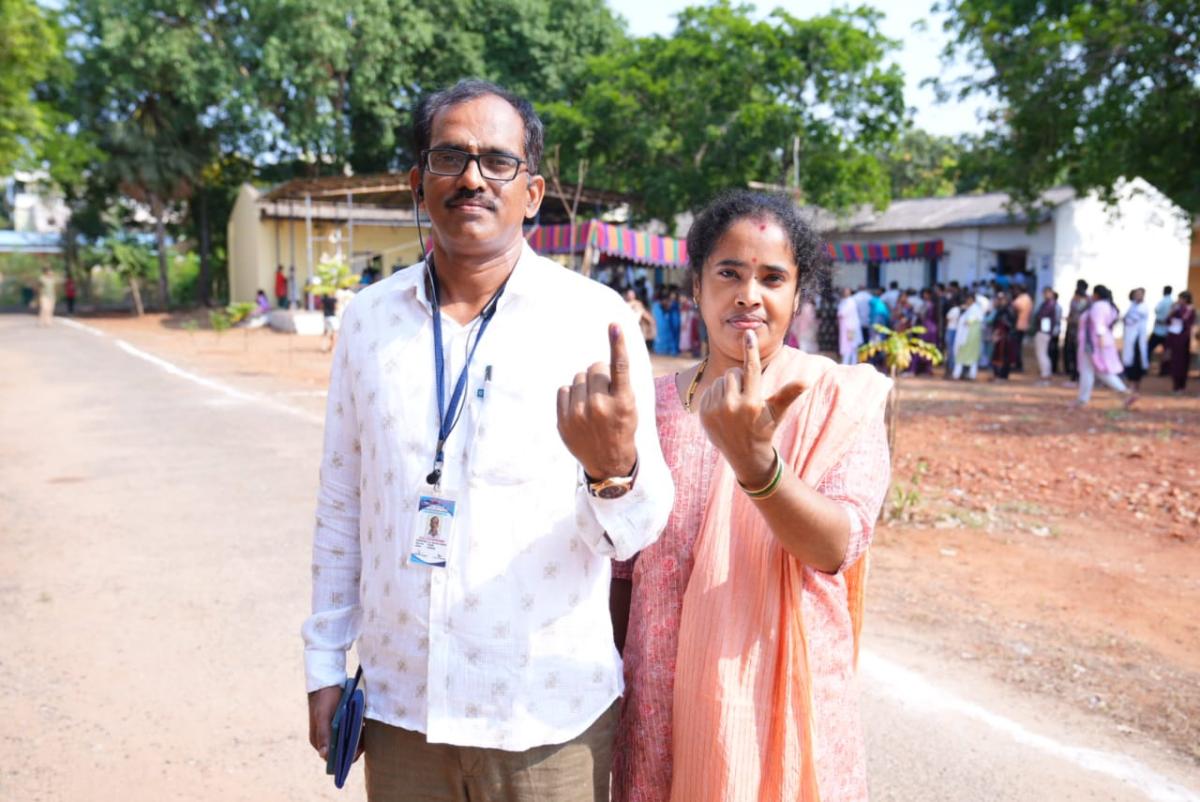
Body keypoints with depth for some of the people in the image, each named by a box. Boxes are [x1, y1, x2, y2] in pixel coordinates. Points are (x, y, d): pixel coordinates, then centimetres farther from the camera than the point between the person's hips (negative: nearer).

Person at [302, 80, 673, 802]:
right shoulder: (370, 316, 1)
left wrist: (614, 470, -33)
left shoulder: (595, 318, -10)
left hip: (548, 718, -2)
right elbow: (342, 506, 8)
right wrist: (325, 666, 9)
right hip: (397, 708, 3)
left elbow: (637, 531, -11)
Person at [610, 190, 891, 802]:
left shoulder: (839, 398, -7)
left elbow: (838, 547, -20)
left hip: (779, 699, -2)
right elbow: (623, 566, 6)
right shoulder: (655, 405, 0)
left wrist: (753, 457, -35)